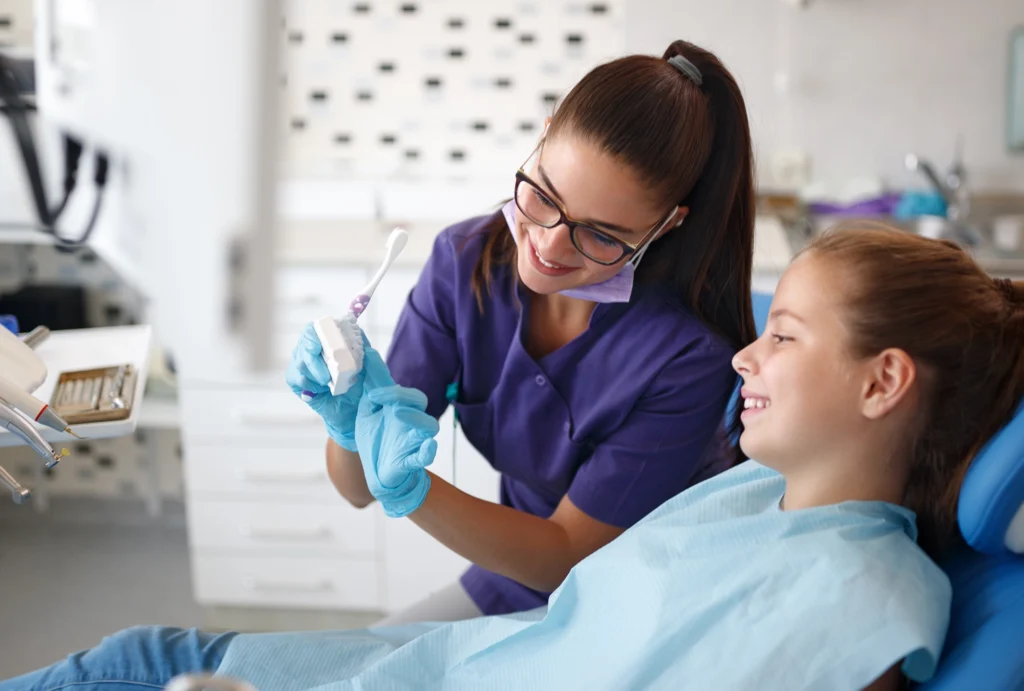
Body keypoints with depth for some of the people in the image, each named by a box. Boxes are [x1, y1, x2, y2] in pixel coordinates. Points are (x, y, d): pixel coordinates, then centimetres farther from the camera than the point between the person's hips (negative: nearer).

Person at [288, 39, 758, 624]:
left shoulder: (688, 354, -28)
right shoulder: (467, 261, -13)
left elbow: (566, 558, -20)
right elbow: (358, 489, -10)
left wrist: (410, 491, -35)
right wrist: (351, 427, -33)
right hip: (512, 586, 5)